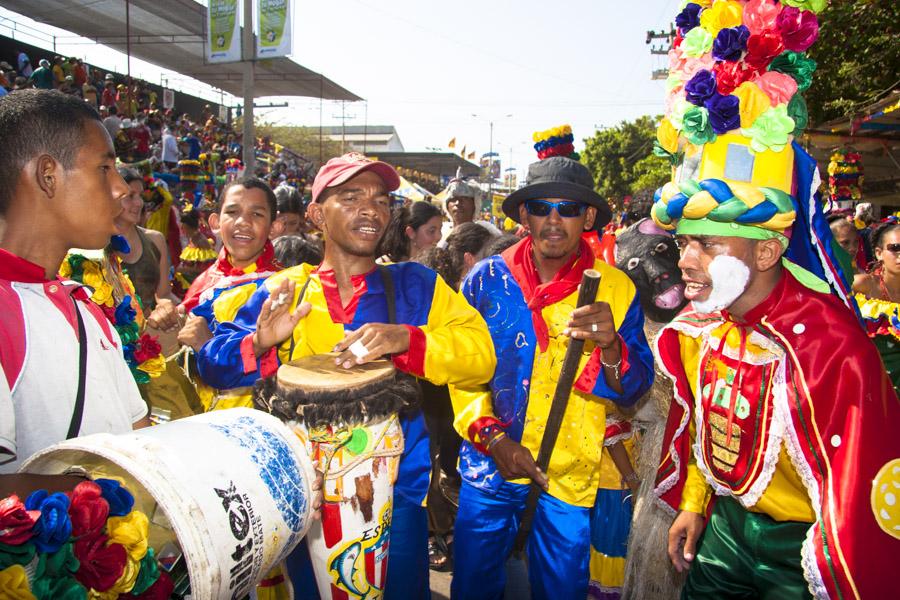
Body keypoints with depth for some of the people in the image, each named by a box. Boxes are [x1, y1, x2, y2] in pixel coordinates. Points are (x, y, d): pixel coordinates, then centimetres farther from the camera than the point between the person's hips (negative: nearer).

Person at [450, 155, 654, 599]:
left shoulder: (616, 288, -6)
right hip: (489, 464, 1)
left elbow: (634, 390, -6)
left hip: (571, 476, 0)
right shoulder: (487, 278, -5)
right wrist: (493, 437, -11)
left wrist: (610, 346, -27)